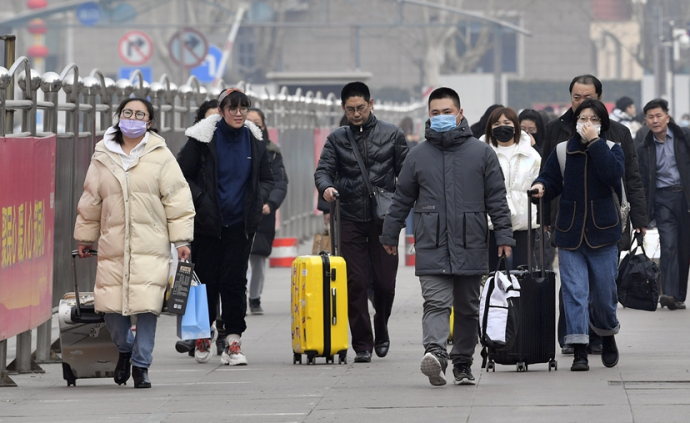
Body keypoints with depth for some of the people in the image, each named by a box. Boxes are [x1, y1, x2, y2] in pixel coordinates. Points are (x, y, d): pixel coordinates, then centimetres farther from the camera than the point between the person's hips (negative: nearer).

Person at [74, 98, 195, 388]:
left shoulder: (160, 156, 3)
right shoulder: (103, 157, 11)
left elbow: (177, 198, 2)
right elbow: (91, 200, 18)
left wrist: (182, 239, -2)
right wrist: (85, 237, 21)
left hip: (150, 245, -2)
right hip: (113, 243, 2)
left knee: (147, 305, -7)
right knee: (110, 304, -2)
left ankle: (141, 365, 6)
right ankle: (124, 348, 27)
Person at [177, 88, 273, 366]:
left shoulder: (254, 140, 6)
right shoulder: (203, 139, -5)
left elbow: (266, 179, 18)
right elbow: (182, 175, -1)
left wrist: (258, 200, 1)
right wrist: (200, 200, -11)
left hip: (240, 224, 2)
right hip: (208, 223, -2)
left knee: (234, 280, -5)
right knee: (206, 278, 5)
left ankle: (233, 339, -2)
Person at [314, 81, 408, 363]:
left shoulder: (391, 134, 7)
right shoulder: (337, 139, 10)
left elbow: (406, 171, 7)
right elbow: (324, 169, 1)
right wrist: (326, 186, -22)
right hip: (351, 220, 1)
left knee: (384, 282, 1)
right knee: (356, 284, -3)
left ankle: (381, 330, 27)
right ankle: (362, 344, 3)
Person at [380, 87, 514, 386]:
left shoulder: (481, 153, 5)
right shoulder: (418, 155, 8)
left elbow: (497, 198, 6)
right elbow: (402, 199, 15)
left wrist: (504, 235, -1)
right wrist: (390, 235, 16)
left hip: (471, 246, 1)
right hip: (431, 246, -1)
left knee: (468, 308, 8)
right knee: (436, 302, -16)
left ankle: (463, 362, 18)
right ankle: (435, 352, -31)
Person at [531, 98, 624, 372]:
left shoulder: (611, 149, 1)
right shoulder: (562, 151, 6)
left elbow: (613, 174, -17)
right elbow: (551, 179, 6)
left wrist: (594, 142, -17)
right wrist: (541, 187, -16)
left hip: (602, 234, -1)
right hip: (570, 234, 1)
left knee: (604, 291, 6)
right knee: (574, 292, -6)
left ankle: (607, 335, 34)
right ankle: (579, 351, -7)